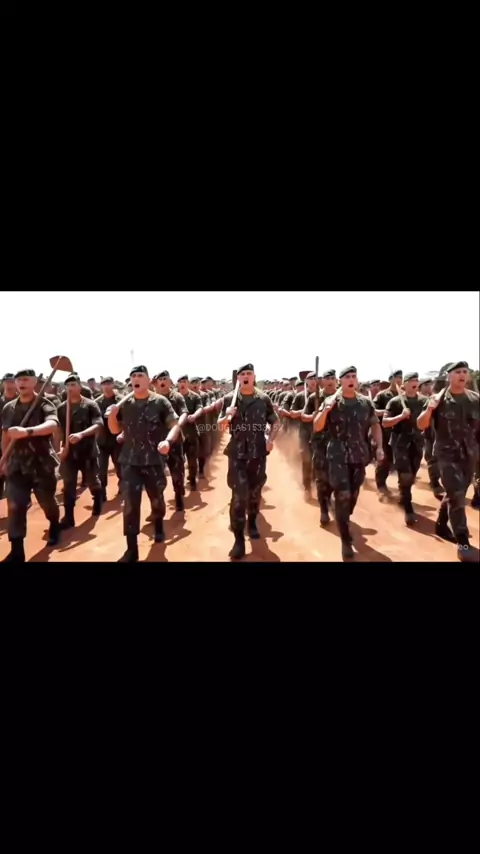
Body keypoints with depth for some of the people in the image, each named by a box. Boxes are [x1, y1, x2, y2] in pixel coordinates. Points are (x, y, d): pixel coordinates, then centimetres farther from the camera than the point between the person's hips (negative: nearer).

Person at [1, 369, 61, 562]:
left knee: (47, 502, 14)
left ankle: (54, 527, 45)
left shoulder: (45, 405, -11)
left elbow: (52, 425, -32)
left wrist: (27, 431, -48)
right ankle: (16, 551, 3)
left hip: (42, 463, -3)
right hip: (16, 465, 3)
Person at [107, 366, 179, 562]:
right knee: (130, 504, -3)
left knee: (157, 499, 16)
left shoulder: (160, 402, -6)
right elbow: (115, 430, 11)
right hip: (130, 461, 2)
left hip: (154, 460, -1)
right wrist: (112, 415, -10)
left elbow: (175, 425, -10)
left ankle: (159, 526, 47)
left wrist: (167, 440, -30)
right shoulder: (124, 404, 4)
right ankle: (132, 548, 5)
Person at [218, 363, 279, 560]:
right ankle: (239, 538, -1)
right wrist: (227, 416, -20)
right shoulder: (229, 399, 0)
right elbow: (220, 426, 1)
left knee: (255, 491, 15)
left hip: (258, 452, 2)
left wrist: (271, 439, -4)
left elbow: (275, 422, 11)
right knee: (239, 495, -7)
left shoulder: (264, 399, 1)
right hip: (237, 453, -1)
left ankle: (252, 523, 39)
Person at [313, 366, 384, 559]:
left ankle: (345, 522, 40)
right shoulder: (331, 402, -3)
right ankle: (346, 540, 0)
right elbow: (316, 428, -7)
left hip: (360, 456, 3)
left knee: (353, 495, 14)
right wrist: (326, 409, -22)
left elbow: (375, 425, 12)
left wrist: (379, 447, 0)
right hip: (338, 456, -3)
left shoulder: (366, 403, 5)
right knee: (342, 496, -9)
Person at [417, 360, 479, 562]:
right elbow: (421, 425, -8)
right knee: (457, 496, -11)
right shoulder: (439, 400, -6)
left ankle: (441, 525, 38)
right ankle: (463, 544, -8)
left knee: (455, 495, 16)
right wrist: (429, 408, -25)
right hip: (447, 454, -4)